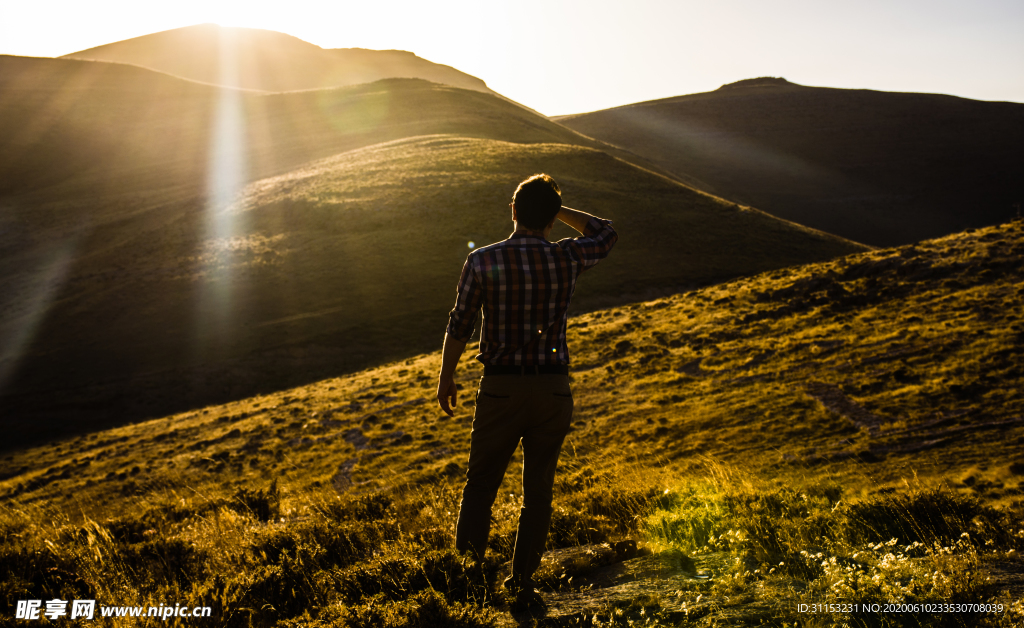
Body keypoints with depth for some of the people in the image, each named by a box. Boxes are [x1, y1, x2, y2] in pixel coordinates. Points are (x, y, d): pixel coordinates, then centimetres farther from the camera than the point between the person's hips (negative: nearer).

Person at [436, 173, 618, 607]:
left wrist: (446, 377, 11)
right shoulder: (567, 259, -5)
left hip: (501, 388, -1)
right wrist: (557, 208, 13)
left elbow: (459, 326, -3)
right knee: (538, 487, 13)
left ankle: (469, 552, 27)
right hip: (553, 389, 2)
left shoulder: (482, 261, -10)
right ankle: (522, 581, 20)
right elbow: (606, 234, 17)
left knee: (484, 475, 18)